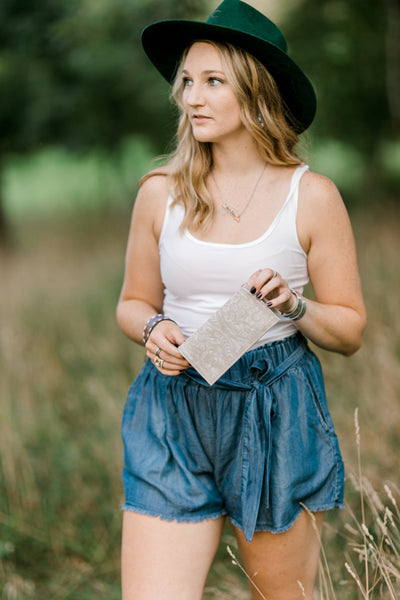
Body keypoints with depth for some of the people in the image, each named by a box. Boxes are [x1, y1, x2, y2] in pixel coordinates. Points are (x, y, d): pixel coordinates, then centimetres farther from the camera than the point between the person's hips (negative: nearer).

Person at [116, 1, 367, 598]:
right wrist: (154, 329, -8)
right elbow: (133, 303, 14)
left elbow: (351, 329, 3)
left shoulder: (312, 196, -2)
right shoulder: (161, 192, 2)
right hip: (173, 414, 1)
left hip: (278, 415, -1)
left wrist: (293, 306, -16)